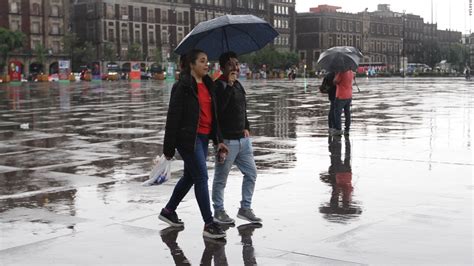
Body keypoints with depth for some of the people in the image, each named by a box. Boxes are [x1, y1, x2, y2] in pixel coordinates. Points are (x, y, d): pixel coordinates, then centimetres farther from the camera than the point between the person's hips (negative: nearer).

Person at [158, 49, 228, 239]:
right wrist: (169, 148, -12)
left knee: (190, 177, 17)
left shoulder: (208, 85, 12)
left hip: (203, 138, 8)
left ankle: (168, 211, 35)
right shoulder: (183, 87, -12)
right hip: (188, 138, -8)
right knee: (201, 177, -8)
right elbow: (173, 117, -12)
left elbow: (213, 114, 17)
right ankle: (209, 225, -3)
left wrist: (219, 139, 11)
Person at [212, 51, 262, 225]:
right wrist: (229, 85, -25)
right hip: (226, 140, -8)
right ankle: (218, 211, 17)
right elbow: (218, 107, -28)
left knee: (251, 173, 9)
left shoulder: (238, 85, 14)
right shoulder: (218, 86, -11)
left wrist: (246, 127, 16)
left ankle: (245, 208, 20)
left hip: (243, 139, 8)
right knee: (221, 178, 3)